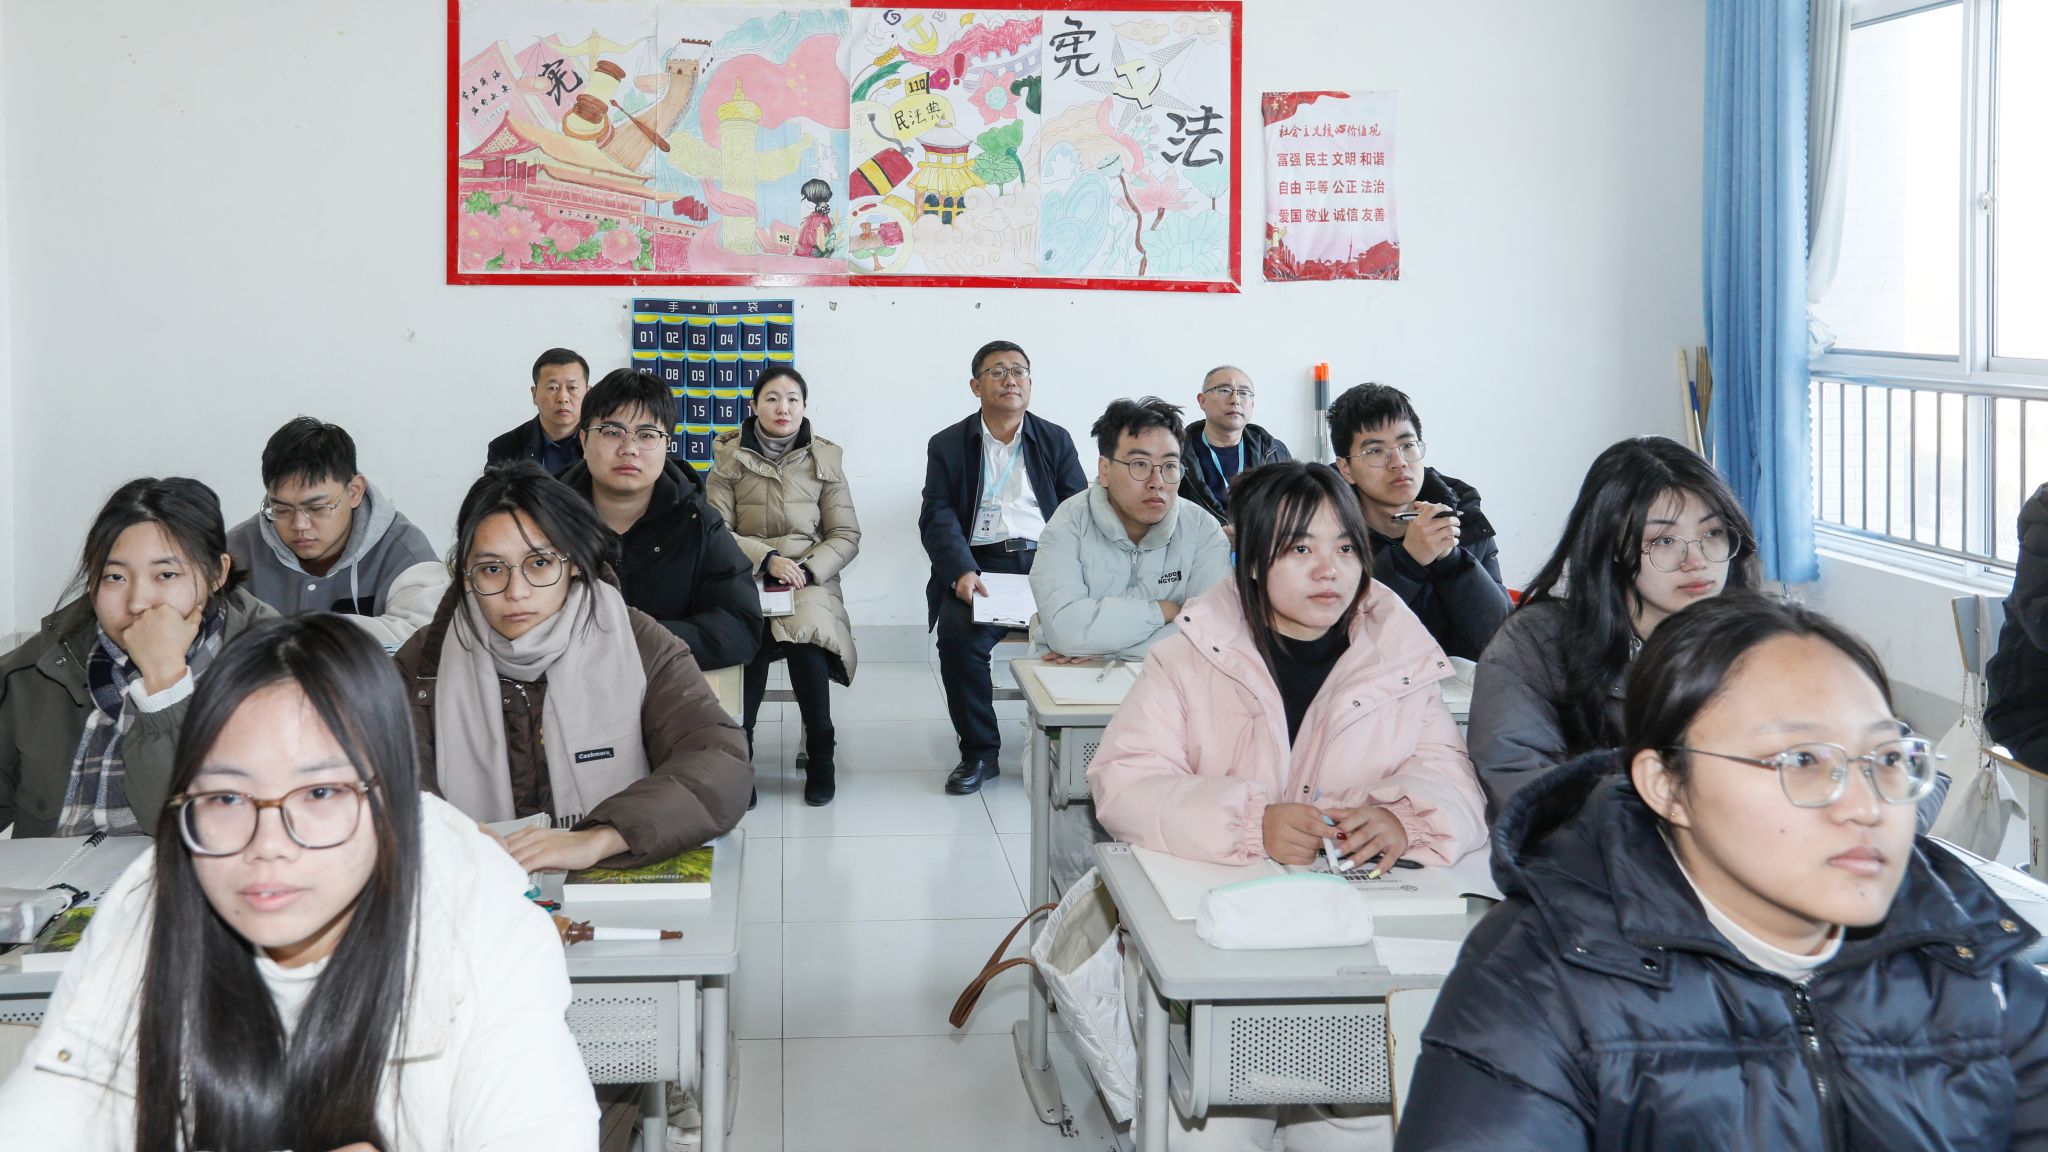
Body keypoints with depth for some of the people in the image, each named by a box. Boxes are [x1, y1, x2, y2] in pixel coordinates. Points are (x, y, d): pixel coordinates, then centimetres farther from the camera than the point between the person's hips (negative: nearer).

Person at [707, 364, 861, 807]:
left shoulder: (825, 458, 10)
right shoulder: (729, 457, 8)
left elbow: (846, 536, 8)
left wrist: (807, 570, -10)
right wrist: (768, 559, -14)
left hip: (811, 579, 1)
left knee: (806, 639, -33)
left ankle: (820, 754, -14)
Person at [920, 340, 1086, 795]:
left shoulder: (1056, 441, 17)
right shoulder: (948, 445, 13)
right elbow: (938, 517, 2)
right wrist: (962, 572, -17)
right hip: (981, 564, 0)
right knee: (957, 636, -30)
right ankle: (979, 752, -12)